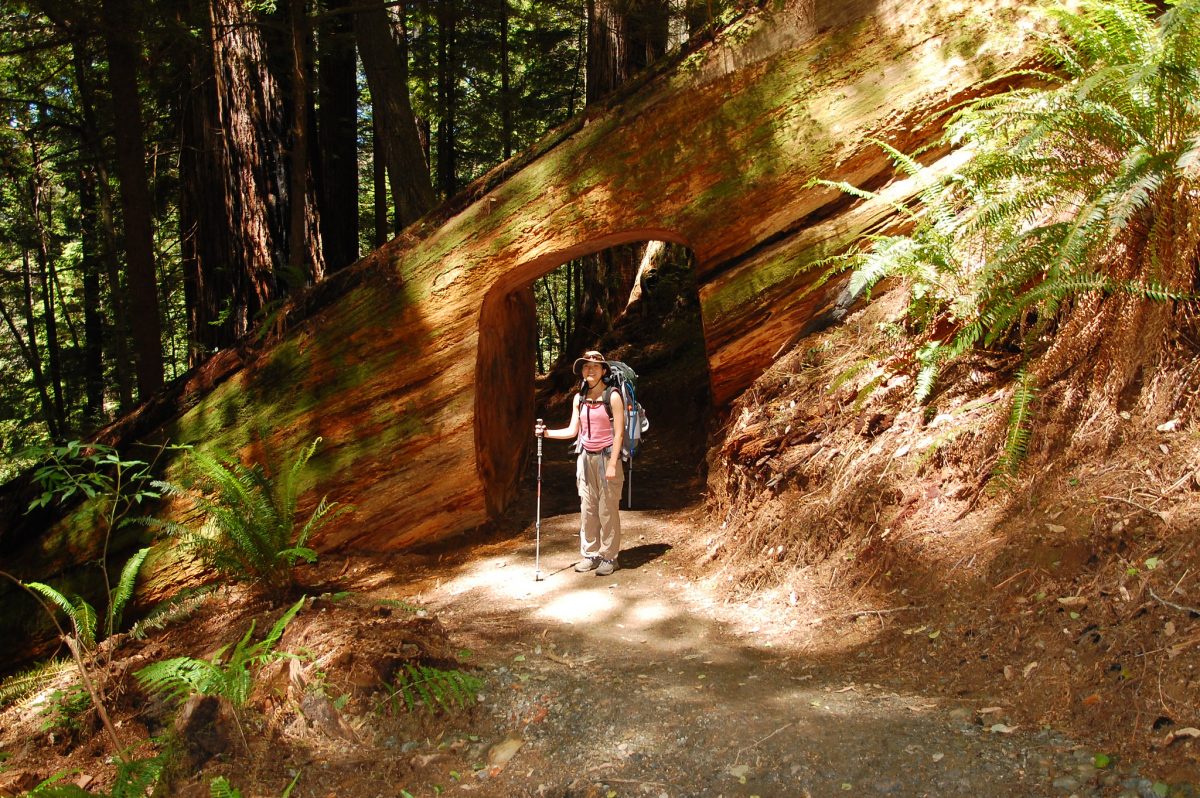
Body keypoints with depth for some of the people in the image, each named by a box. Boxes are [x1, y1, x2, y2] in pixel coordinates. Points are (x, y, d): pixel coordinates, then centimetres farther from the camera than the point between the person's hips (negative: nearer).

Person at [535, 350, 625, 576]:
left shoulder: (613, 397, -9)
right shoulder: (579, 399, 7)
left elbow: (618, 433, -11)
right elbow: (573, 431, 12)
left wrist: (612, 464, -15)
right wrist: (546, 432, 1)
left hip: (607, 457, -5)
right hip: (586, 457, 5)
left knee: (607, 509, -1)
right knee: (587, 509, 8)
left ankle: (609, 556, 9)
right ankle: (590, 554, 17)